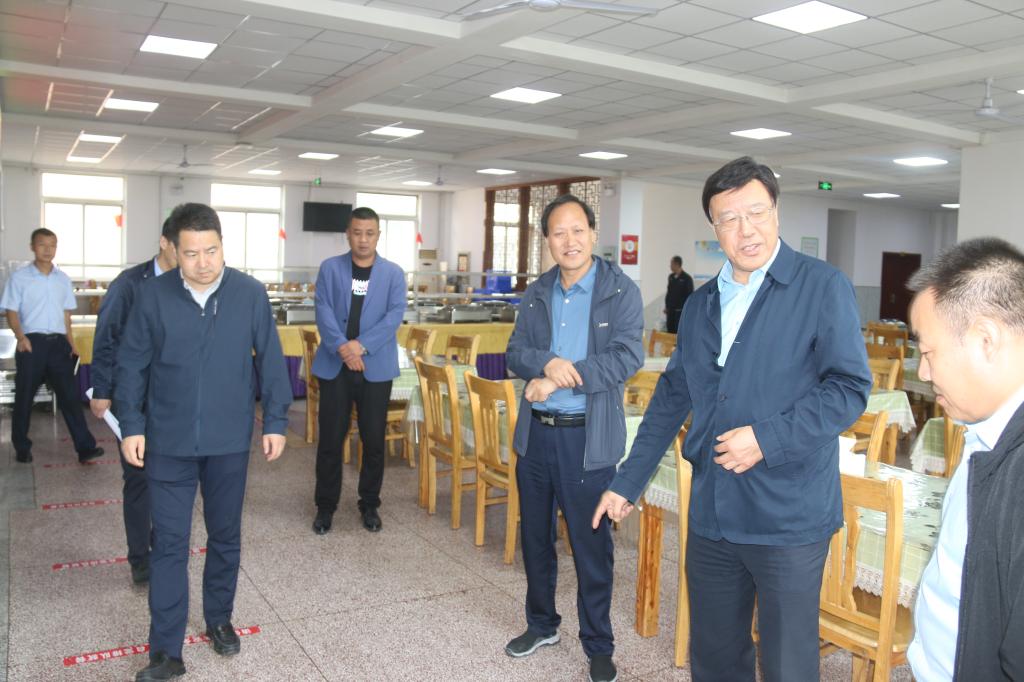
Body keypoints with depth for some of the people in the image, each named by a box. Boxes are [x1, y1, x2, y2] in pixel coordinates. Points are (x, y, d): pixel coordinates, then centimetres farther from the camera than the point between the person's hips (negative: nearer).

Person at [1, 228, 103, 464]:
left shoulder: (63, 279, 10)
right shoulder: (20, 277, 0)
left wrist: (71, 343, 8)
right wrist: (21, 337, -17)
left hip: (58, 342, 2)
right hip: (32, 342, -2)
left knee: (70, 394, -2)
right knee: (25, 396, 6)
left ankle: (85, 448, -5)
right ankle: (22, 448, 21)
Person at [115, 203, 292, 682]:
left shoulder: (250, 293, -6)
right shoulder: (152, 295, -6)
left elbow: (270, 361, 0)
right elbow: (132, 365, 1)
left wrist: (276, 422, -1)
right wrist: (131, 425, -3)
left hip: (229, 440, 1)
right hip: (168, 441, -1)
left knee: (225, 536, 15)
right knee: (168, 544, 3)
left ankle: (219, 619, 36)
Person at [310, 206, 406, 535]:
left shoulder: (393, 273, 5)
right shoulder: (330, 268, 5)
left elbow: (395, 314, -6)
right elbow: (323, 310, -5)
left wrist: (362, 345, -18)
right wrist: (342, 347, -20)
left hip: (376, 367, 0)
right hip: (335, 365, 0)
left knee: (374, 440, 7)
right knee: (330, 439, 5)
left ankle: (370, 504, 23)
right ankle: (326, 506, 20)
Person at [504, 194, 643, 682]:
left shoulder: (621, 292, -7)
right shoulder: (535, 295, 8)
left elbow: (628, 357, -17)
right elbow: (516, 352, 3)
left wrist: (558, 380, -19)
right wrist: (548, 362, -20)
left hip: (588, 437, -5)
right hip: (535, 432, 5)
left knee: (591, 544, 5)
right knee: (535, 536, 17)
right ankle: (541, 624, 39)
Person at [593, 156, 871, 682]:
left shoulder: (822, 287, -7)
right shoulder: (701, 303, 10)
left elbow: (850, 386, -10)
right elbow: (671, 398, 14)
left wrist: (767, 438, -19)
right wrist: (628, 482, 14)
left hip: (789, 517, -5)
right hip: (712, 514, 5)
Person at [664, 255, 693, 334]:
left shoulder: (687, 278, -8)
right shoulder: (671, 277, 10)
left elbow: (690, 295, -8)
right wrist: (667, 306, 12)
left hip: (680, 310, -6)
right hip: (671, 310, 6)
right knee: (670, 330, 7)